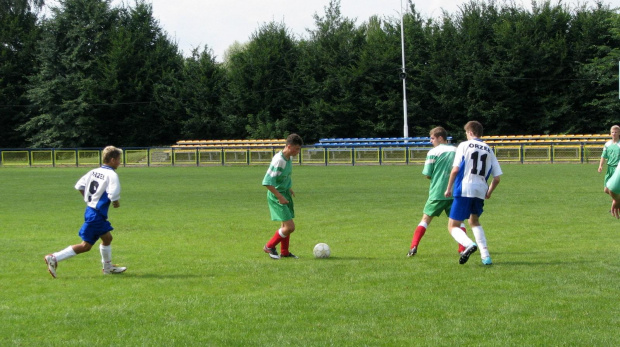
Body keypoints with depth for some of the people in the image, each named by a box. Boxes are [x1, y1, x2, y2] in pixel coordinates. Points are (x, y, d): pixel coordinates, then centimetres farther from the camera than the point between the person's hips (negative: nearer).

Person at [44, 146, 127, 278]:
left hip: (90, 210, 9)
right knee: (86, 246, -4)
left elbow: (79, 186, 12)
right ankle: (54, 258, -7)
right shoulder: (112, 175, -17)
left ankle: (108, 267, 38)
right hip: (97, 215, -9)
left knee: (107, 237, 24)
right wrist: (116, 203, -5)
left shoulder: (94, 172, 6)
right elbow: (114, 196, -27)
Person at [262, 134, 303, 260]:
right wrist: (280, 197, -24)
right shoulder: (278, 161, -25)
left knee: (285, 225, 16)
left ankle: (284, 252, 27)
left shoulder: (288, 157, 4)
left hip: (285, 194, 9)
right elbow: (267, 182, -28)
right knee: (290, 227, -11)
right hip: (276, 197, -9)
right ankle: (269, 247, 5)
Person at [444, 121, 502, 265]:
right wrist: (489, 192, 24)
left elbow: (455, 169, -7)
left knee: (453, 226, 2)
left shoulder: (464, 145, 2)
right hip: (481, 191, 5)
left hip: (464, 189, -5)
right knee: (474, 221, 28)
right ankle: (485, 256, 14)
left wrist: (449, 188, 4)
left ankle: (469, 244, -29)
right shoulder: (489, 150, 13)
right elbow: (497, 177, 8)